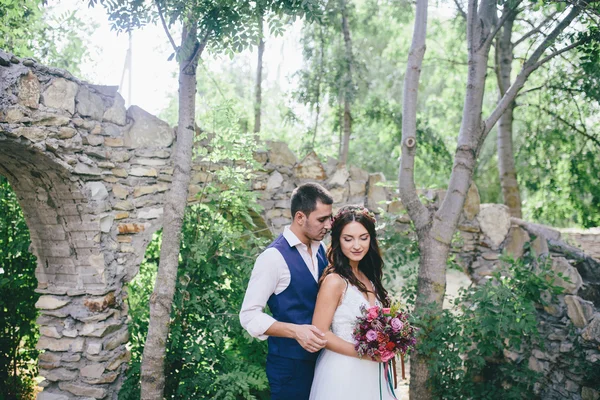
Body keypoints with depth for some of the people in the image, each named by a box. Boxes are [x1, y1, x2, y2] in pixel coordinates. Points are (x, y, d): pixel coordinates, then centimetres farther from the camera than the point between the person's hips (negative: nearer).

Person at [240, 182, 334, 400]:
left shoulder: (320, 249, 5)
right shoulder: (274, 257, -17)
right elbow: (249, 315, -17)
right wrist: (295, 331, -28)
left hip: (320, 358, 7)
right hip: (291, 364, -7)